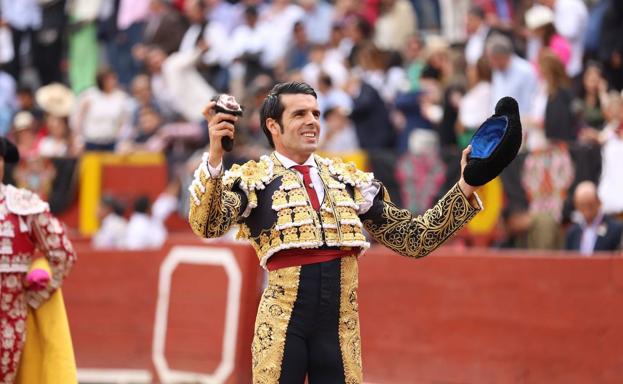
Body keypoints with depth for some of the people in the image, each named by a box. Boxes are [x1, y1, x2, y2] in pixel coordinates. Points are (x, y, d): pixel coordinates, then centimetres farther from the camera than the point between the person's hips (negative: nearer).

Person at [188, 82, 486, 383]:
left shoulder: (350, 180, 16)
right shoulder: (253, 179, 3)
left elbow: (414, 239, 16)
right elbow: (207, 225, -16)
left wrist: (464, 190, 6)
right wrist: (214, 156, -29)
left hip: (340, 323, 4)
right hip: (282, 322, -4)